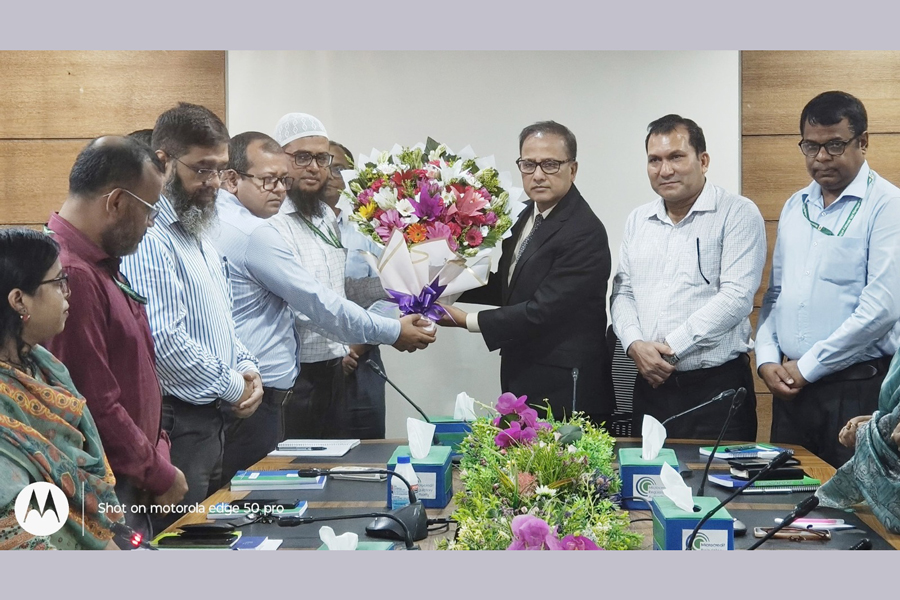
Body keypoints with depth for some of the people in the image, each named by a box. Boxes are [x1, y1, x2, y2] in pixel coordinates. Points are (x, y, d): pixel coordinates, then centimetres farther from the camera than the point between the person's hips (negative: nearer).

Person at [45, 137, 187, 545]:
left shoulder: (101, 265, 15)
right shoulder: (71, 274, -20)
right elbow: (95, 406, -22)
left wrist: (159, 452, 10)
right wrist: (160, 476, -11)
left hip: (133, 488, 10)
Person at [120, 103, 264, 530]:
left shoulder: (198, 236, 16)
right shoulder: (149, 238, -18)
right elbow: (165, 342, -25)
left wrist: (246, 367, 5)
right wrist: (233, 387, -12)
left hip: (211, 420, 10)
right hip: (177, 425, -10)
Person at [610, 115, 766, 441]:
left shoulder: (738, 214, -4)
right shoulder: (638, 221, 15)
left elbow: (737, 297, -12)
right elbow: (622, 292, 14)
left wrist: (671, 348, -13)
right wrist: (635, 345, -6)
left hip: (717, 387, -5)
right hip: (651, 384, 5)